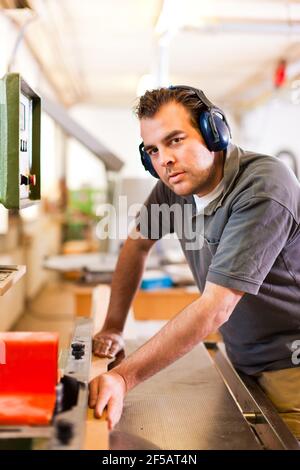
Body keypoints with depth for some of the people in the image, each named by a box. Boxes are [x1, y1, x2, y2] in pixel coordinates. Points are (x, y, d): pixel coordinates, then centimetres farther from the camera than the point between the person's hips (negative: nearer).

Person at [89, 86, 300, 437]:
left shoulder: (263, 191, -27)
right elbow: (137, 245, 9)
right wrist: (112, 328, 5)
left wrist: (123, 377, -34)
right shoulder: (176, 182, -5)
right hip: (242, 362, 6)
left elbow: (215, 307, -32)